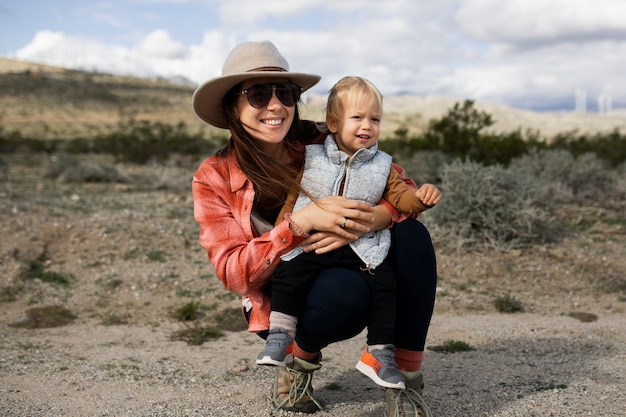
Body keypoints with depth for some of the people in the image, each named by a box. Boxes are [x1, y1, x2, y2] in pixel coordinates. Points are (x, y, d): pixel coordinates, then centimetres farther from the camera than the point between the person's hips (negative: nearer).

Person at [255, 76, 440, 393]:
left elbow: (399, 195, 3)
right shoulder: (311, 158, 5)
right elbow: (292, 198, 11)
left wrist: (420, 197, -18)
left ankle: (380, 353, -7)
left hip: (362, 248, 1)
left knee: (384, 284, -17)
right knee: (289, 273, -23)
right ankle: (279, 337, -10)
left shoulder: (382, 166, 9)